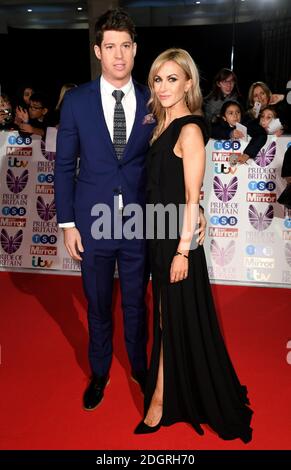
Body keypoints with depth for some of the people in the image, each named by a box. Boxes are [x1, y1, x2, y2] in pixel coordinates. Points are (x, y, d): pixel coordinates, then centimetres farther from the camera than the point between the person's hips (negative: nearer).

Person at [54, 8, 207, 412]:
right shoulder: (76, 100, -3)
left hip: (139, 223, 1)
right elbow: (65, 165, 0)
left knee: (136, 303, 17)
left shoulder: (152, 101, 0)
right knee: (98, 305, 16)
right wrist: (68, 223, -4)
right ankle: (99, 374, 39)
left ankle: (140, 367, 42)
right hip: (93, 222, 0)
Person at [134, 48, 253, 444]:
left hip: (177, 236, -8)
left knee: (176, 317, 5)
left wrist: (183, 250, -18)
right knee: (166, 315, 17)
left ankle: (161, 396, 21)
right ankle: (163, 394, 35)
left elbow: (192, 198, -17)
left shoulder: (190, 130, -15)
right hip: (159, 233, 8)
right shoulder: (163, 126, 11)